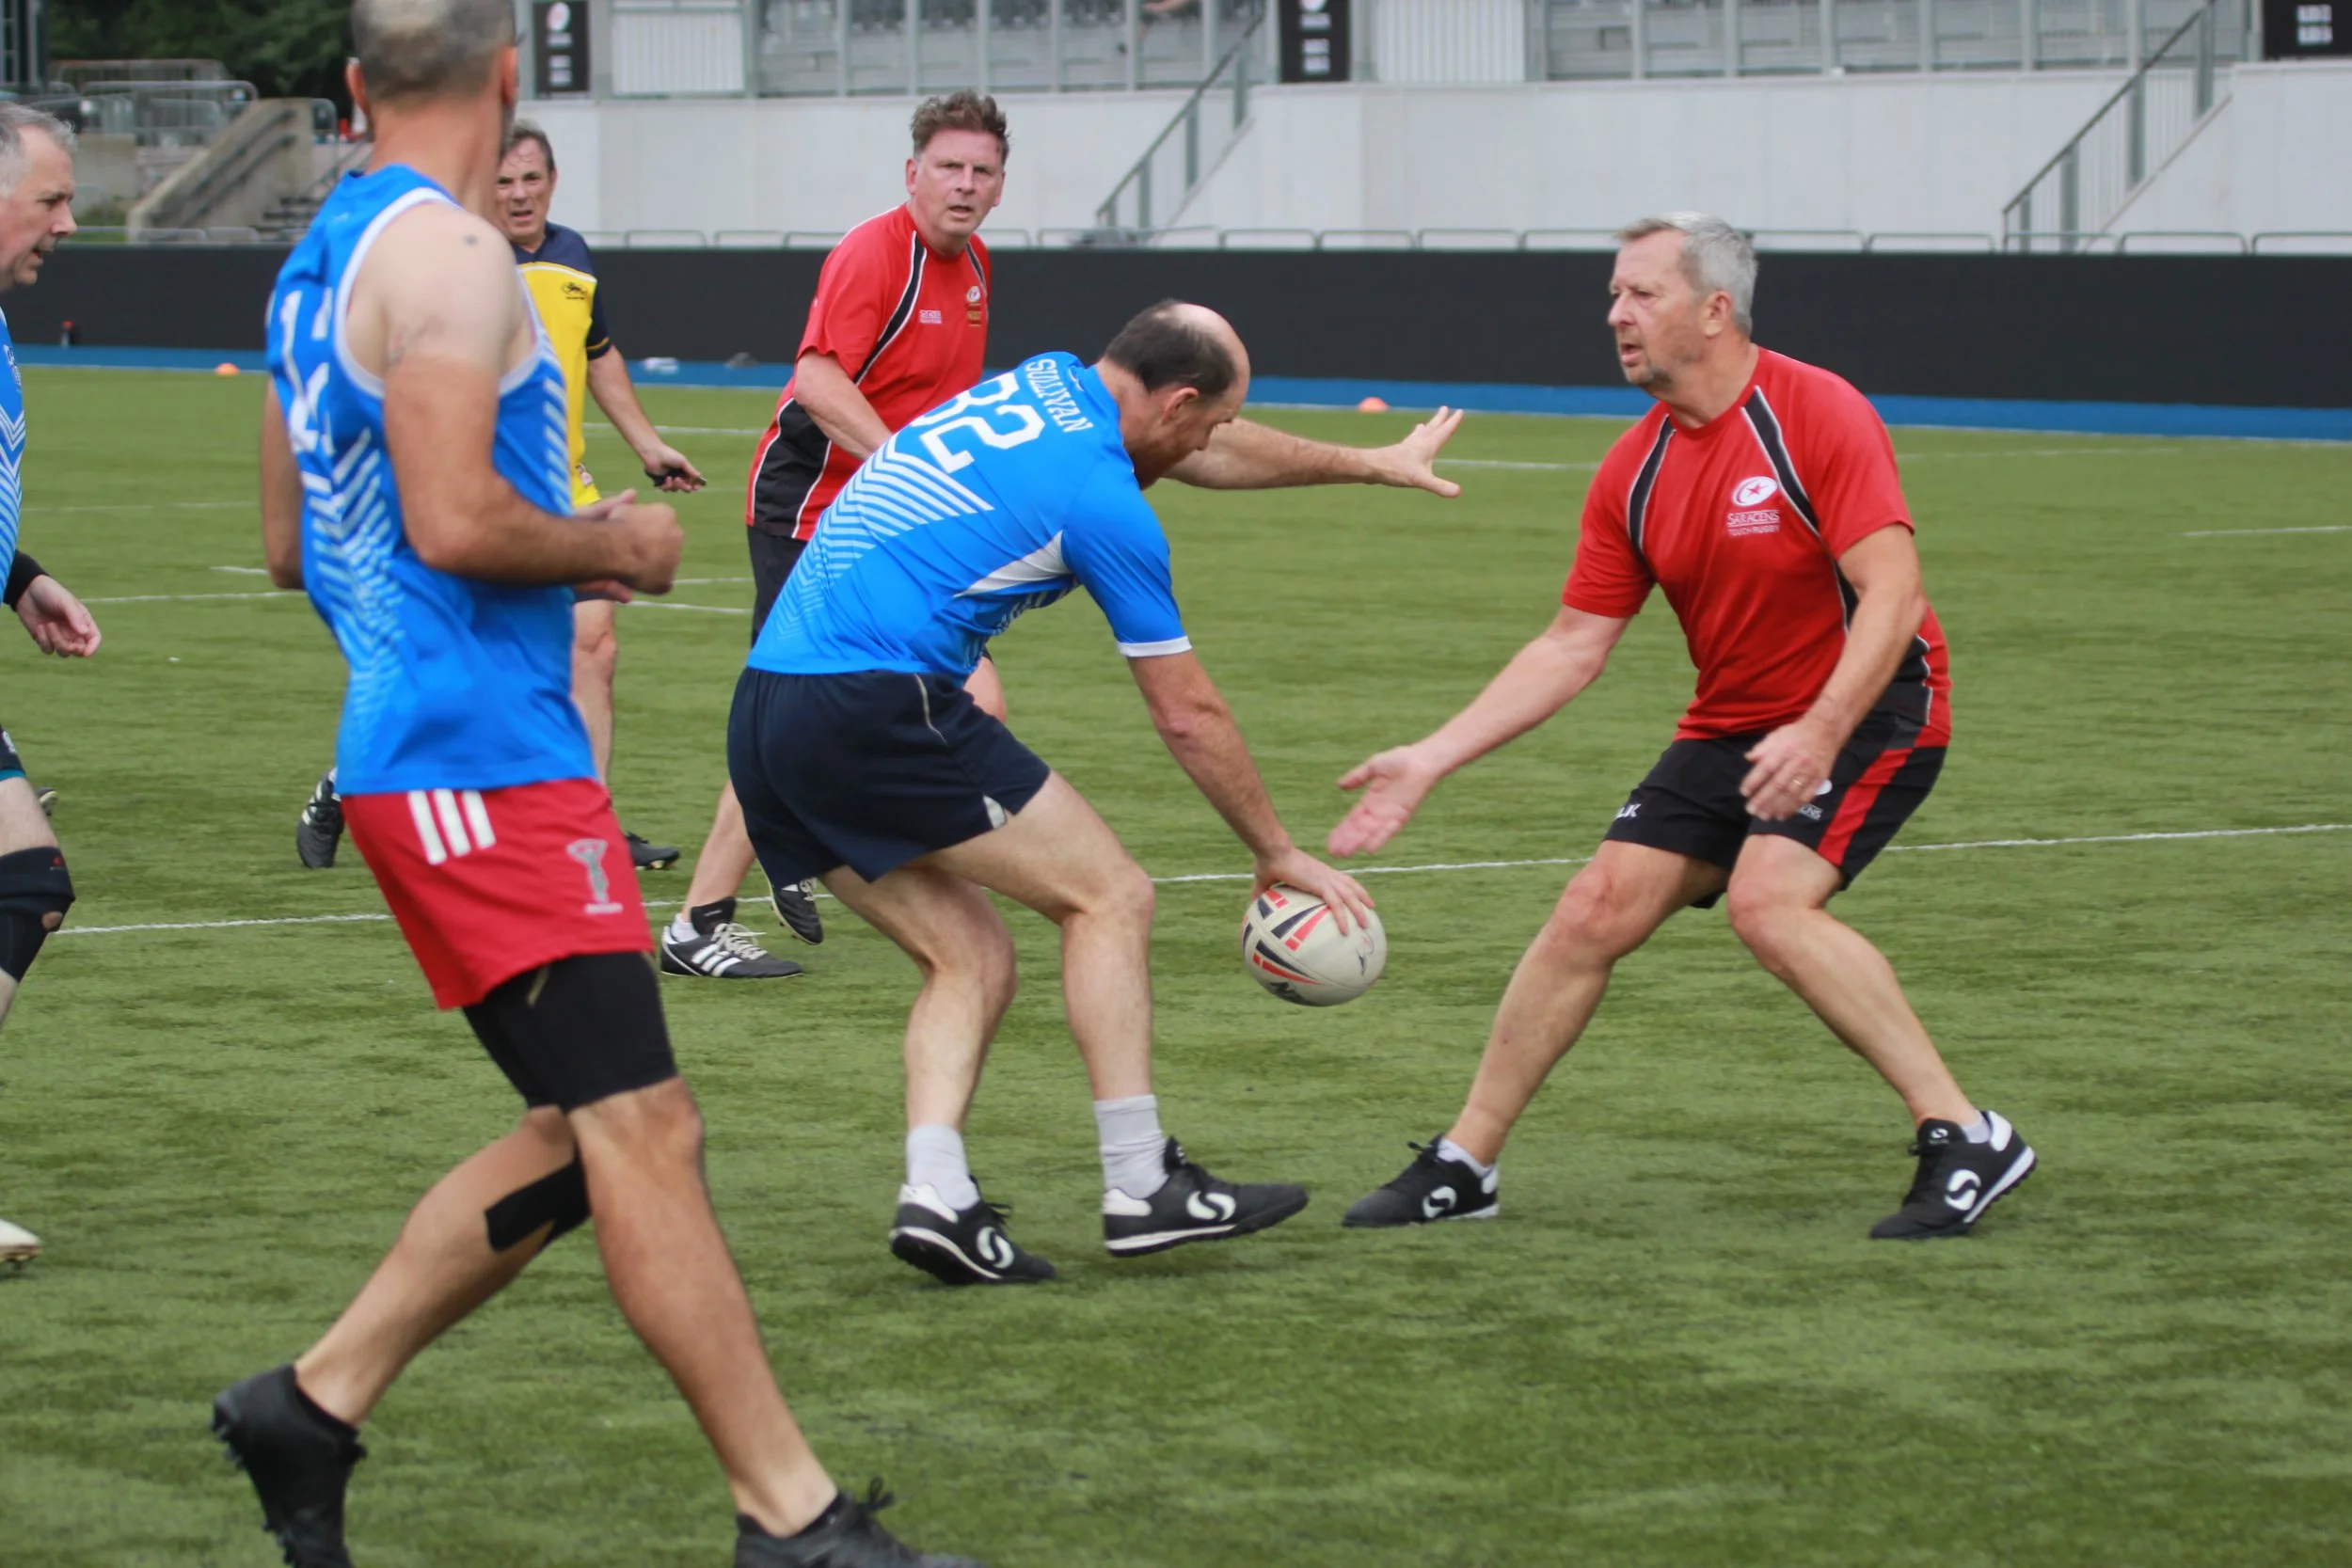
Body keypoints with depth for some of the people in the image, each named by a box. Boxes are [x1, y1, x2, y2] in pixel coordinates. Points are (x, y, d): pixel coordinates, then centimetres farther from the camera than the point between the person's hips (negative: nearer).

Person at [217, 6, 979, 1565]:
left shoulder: (325, 260, 17)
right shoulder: (444, 253, -13)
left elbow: (294, 544, 25)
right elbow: (455, 522, -23)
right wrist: (614, 546, -5)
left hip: (421, 752, 10)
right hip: (482, 762, -10)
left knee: (583, 1136, 13)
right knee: (637, 1128, -10)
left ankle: (314, 1404, 18)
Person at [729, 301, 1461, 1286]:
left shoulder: (1044, 385, 17)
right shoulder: (1105, 502, -7)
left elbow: (1206, 452, 35)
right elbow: (1189, 717, 1)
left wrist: (1369, 461, 47)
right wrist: (1279, 854, 14)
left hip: (767, 722, 9)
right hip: (878, 707, -9)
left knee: (969, 954, 14)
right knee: (1107, 897, 0)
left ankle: (935, 1195, -3)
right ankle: (1140, 1186, -2)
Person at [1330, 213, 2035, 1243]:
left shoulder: (1817, 415, -18)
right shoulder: (1636, 472, 3)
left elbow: (1891, 595, -24)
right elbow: (1571, 647, 6)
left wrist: (1819, 732, -35)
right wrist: (1428, 761, 1)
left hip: (1868, 708, -7)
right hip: (1730, 725, 7)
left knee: (1767, 900, -28)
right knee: (1597, 907, -1)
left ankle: (1964, 1139, -21)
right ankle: (1464, 1165, 11)